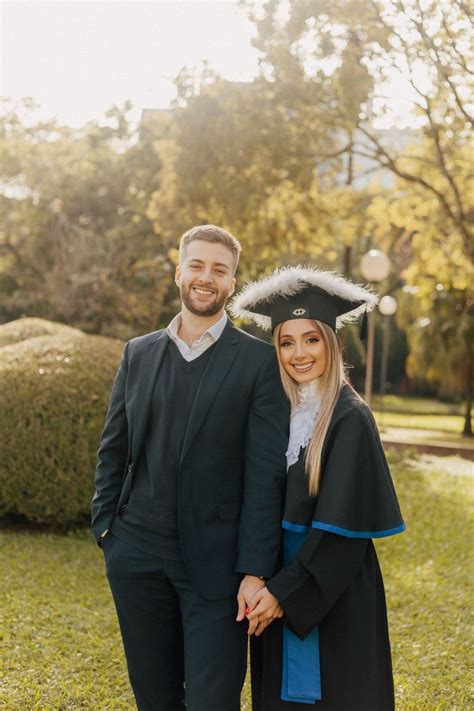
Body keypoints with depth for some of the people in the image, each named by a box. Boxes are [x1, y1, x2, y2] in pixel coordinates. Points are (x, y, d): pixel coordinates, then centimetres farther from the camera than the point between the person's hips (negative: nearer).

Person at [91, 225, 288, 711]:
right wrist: (105, 526, 3)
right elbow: (113, 450, 12)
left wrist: (255, 570, -13)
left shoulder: (258, 360, -4)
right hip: (138, 557, 4)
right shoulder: (138, 353, 9)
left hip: (216, 562, -4)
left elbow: (266, 473, -9)